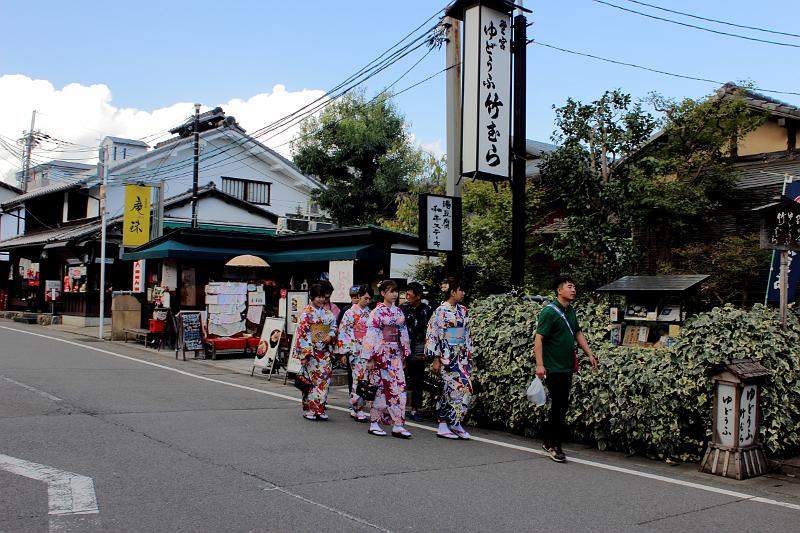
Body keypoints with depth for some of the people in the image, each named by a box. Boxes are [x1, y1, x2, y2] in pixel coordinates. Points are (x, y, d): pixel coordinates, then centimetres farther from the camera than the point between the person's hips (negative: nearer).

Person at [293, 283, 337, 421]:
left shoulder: (328, 313, 12)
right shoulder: (306, 313, -4)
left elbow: (334, 327, 20)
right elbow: (301, 333, -9)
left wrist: (331, 336, -4)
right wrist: (304, 354, -15)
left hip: (325, 351, 5)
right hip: (311, 351, -5)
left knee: (324, 379, 3)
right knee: (311, 379, -4)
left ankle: (320, 409, 11)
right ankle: (309, 409, 6)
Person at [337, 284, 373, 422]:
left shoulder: (370, 313, 12)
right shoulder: (350, 313, -3)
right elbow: (343, 332, -5)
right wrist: (345, 352, -8)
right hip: (356, 351, -5)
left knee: (366, 380, 3)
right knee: (359, 379, -8)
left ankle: (358, 409, 11)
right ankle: (357, 410, -3)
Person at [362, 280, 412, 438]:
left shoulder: (398, 311, 11)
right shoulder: (377, 312, -7)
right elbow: (371, 335, -11)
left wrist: (404, 354, 14)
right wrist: (370, 358, -14)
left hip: (395, 354, 6)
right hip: (381, 353, -6)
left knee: (399, 387, -1)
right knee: (381, 388, -1)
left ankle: (398, 425, 1)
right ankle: (374, 424, 11)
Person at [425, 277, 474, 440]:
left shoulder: (462, 310, 13)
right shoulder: (441, 311, -8)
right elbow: (434, 335, -10)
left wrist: (469, 356, 15)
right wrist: (436, 359, -13)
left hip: (462, 356, 7)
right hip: (447, 356, -7)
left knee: (466, 388, 2)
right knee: (460, 387, -11)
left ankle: (455, 423, 10)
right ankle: (444, 426, -1)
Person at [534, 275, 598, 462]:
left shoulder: (571, 311, 12)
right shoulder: (549, 312, -14)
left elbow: (578, 334, 24)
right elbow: (539, 338, -18)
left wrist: (590, 354, 18)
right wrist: (540, 364, -24)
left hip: (567, 367, 8)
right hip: (554, 368, -8)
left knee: (561, 406, 14)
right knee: (559, 407, -4)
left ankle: (548, 440, 26)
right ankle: (554, 446, 6)